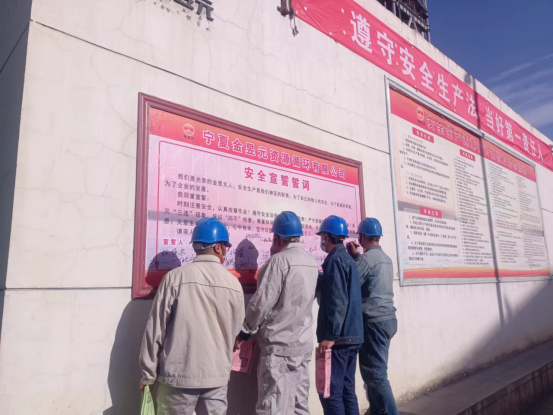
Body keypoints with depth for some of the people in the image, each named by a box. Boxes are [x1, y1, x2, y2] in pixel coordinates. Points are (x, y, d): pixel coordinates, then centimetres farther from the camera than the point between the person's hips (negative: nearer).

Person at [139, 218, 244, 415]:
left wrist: (148, 374, 5)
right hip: (218, 376, 2)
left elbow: (156, 328, -7)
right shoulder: (234, 284, -3)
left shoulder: (175, 277, -11)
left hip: (178, 374, -2)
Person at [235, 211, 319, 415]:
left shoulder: (279, 261, -16)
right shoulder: (312, 262, 7)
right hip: (304, 343, 8)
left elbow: (262, 302, -17)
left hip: (279, 346, -8)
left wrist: (244, 332, -2)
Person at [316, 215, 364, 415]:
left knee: (330, 392, -3)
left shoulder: (335, 259, -13)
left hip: (339, 337, -10)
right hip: (352, 335, 10)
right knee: (347, 390, 15)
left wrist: (330, 336, -20)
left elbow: (337, 301, -21)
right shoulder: (348, 258, 15)